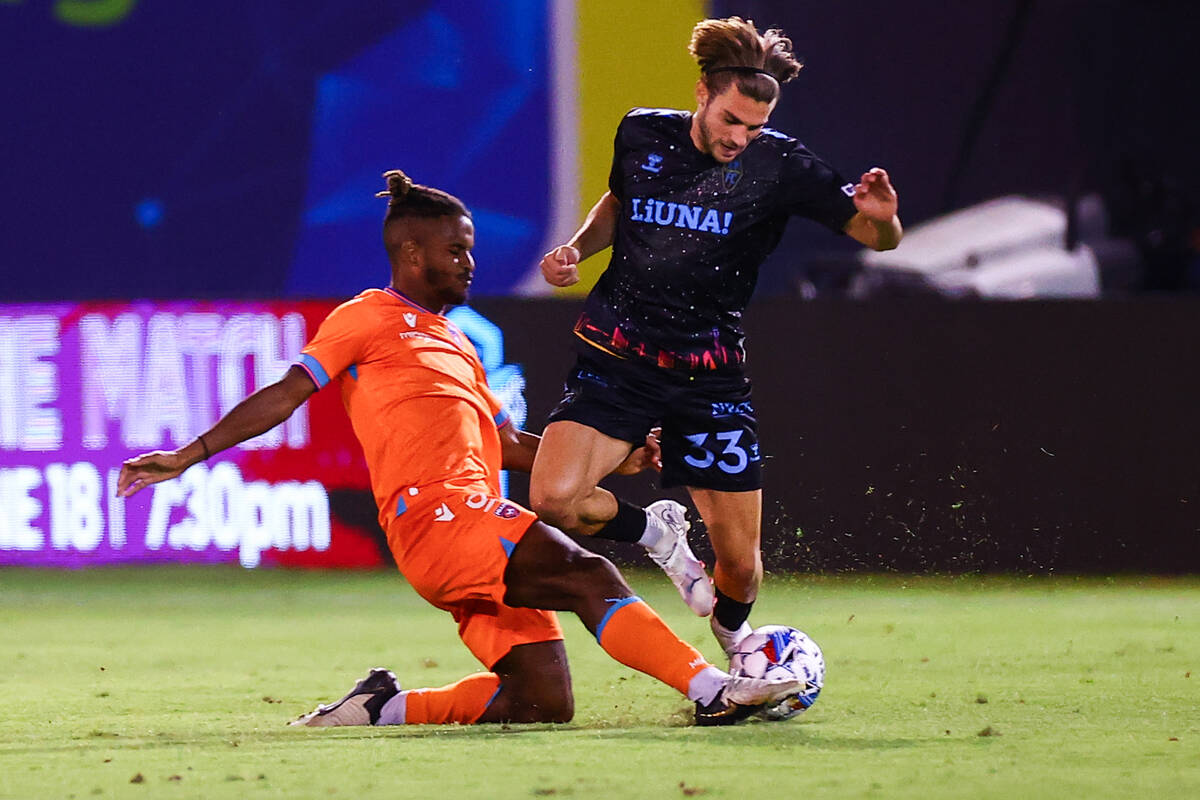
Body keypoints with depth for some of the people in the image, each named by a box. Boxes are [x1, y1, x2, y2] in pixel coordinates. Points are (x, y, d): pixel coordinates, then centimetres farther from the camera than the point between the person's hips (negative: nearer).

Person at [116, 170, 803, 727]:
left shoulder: (454, 343, 31)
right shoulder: (371, 318, 8)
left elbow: (510, 446, 32)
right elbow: (286, 396, 2)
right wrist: (189, 457, -7)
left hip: (481, 524, 8)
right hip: (435, 512, -8)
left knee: (545, 705, -4)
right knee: (586, 575, -25)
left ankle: (385, 708, 8)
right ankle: (710, 688, -34)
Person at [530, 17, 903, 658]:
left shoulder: (779, 164, -8)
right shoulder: (642, 134, 0)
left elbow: (879, 238, -5)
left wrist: (880, 216, -28)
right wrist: (574, 250, 3)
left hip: (709, 375, -1)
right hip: (616, 358, 1)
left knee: (740, 566, 0)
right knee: (553, 499, -24)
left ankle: (733, 639, 38)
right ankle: (657, 533, 9)